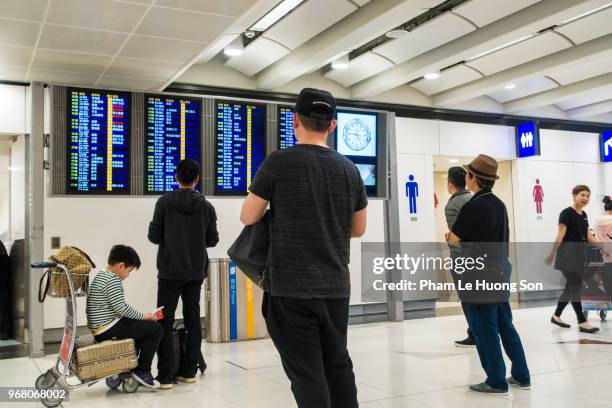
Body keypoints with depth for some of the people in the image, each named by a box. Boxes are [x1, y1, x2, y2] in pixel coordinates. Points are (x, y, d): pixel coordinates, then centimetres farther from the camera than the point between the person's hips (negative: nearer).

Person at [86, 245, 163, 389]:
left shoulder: (100, 276, 16)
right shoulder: (113, 280, -17)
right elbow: (121, 308, -21)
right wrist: (143, 316, -9)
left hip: (98, 328, 11)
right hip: (108, 329, -11)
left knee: (138, 326, 30)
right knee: (155, 328, -11)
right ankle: (142, 371, -4)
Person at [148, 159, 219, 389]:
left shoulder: (165, 202, -7)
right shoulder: (206, 206, 0)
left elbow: (153, 236, -7)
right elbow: (212, 240, 4)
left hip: (170, 271, -3)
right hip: (196, 271, 3)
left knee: (165, 322, 1)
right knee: (193, 320, 10)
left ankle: (165, 376, -2)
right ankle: (189, 371, 13)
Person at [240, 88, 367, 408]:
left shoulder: (279, 162, -9)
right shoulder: (349, 169, 5)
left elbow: (248, 217, -1)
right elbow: (358, 229, 14)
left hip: (290, 288, -5)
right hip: (336, 286, 5)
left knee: (306, 373, 0)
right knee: (338, 364, 19)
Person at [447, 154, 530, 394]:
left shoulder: (473, 206, -16)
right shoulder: (499, 205, 8)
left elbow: (454, 239, -11)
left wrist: (450, 238, 10)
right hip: (500, 270, 8)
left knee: (484, 329, 1)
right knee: (505, 325, 15)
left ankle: (496, 382, 7)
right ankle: (521, 376, 21)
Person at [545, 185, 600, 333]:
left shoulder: (584, 215, 12)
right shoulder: (566, 213, -11)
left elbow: (588, 236, 16)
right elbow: (560, 236, -15)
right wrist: (552, 254, -16)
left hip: (579, 254, 9)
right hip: (568, 254, -9)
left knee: (571, 287, 12)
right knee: (575, 287, -8)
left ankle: (556, 316, 23)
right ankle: (582, 322, -5)